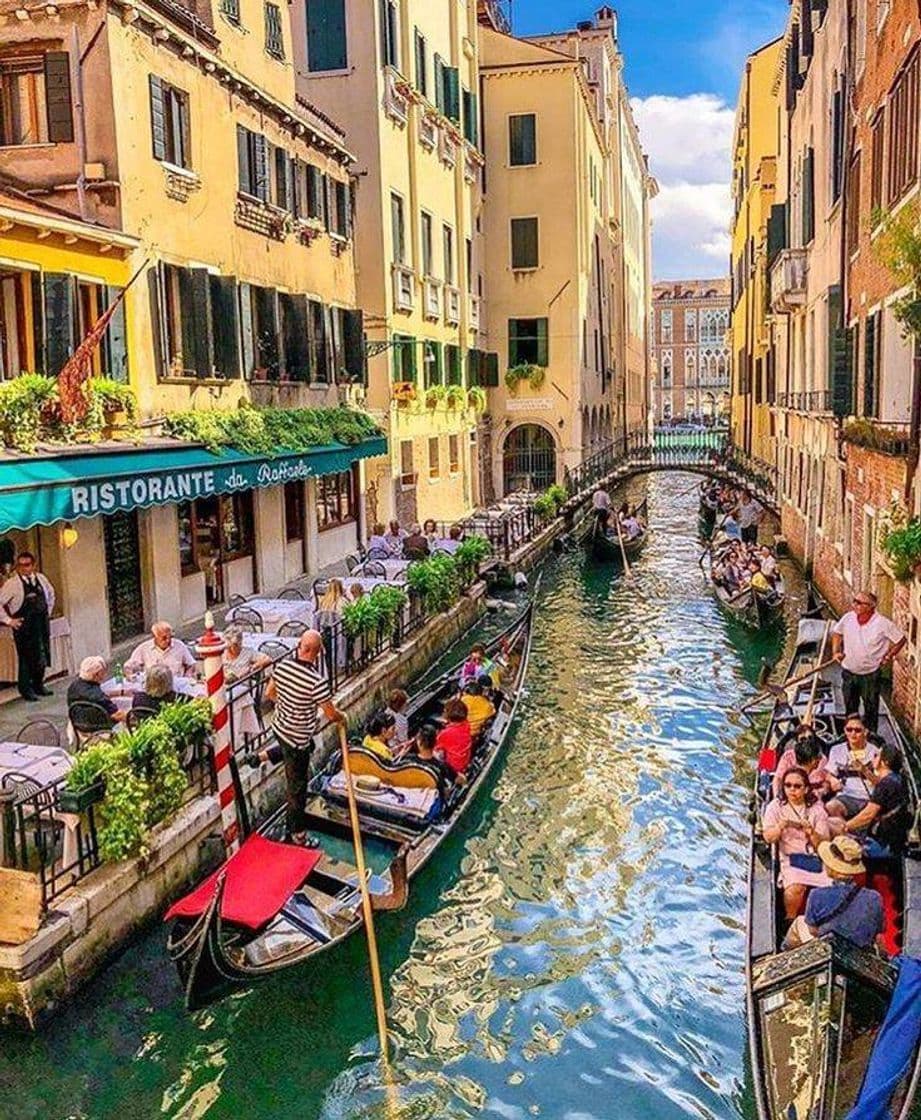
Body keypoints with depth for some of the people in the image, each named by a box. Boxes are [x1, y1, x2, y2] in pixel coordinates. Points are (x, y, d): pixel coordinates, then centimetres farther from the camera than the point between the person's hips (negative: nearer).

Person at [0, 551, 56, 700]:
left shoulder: (40, 579, 4)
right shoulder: (12, 583, -11)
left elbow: (51, 594, 23)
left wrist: (48, 612, 16)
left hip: (42, 624, 5)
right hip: (23, 626, -5)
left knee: (43, 657, 12)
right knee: (26, 658, 0)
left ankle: (38, 685, 28)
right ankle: (26, 689, 13)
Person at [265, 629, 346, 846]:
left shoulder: (282, 665, -11)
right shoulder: (317, 681, -31)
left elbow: (269, 693, 6)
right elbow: (331, 714, -19)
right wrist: (342, 719, 3)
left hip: (280, 728, 7)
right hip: (297, 739, -7)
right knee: (297, 787, 9)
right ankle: (297, 835, 22)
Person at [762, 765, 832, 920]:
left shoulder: (816, 808, 8)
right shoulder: (776, 806, 6)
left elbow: (824, 845, 2)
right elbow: (768, 837, -6)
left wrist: (811, 832, -19)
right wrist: (780, 827, -26)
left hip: (817, 857, 2)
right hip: (790, 857, -2)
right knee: (795, 888, -30)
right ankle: (790, 921, -5)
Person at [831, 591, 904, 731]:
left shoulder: (883, 623, -20)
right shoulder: (848, 618, -9)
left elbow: (900, 640, -7)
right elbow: (837, 632, 11)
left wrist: (888, 657, -7)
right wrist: (836, 651, 2)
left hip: (870, 674, -4)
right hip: (849, 672, 4)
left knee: (871, 708, 10)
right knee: (850, 706, 20)